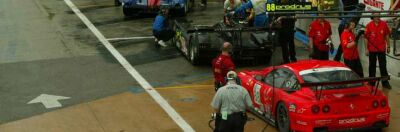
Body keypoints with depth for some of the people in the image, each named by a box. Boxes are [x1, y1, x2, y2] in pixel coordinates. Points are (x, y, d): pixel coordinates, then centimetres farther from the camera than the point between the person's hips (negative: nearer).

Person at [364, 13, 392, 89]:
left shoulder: (384, 24, -5)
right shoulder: (369, 25, -10)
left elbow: (387, 35, 5)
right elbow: (366, 38, -5)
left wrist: (388, 46, 7)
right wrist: (366, 49, -6)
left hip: (382, 49, 1)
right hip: (372, 49, -1)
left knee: (383, 66, 6)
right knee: (372, 66, 11)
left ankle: (385, 82, 13)